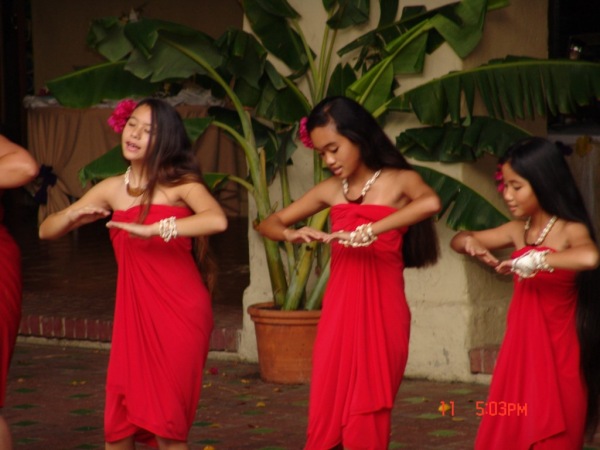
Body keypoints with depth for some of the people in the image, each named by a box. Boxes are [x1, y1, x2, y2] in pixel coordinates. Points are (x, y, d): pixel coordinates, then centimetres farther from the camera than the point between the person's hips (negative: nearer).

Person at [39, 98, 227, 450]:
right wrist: (74, 216, -9)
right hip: (134, 315, 5)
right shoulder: (112, 189, 9)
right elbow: (47, 231, 12)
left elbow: (217, 220, -26)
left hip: (179, 314, -5)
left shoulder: (181, 184, -5)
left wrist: (152, 230, -30)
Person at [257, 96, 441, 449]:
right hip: (338, 311, 4)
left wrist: (369, 232, -31)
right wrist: (291, 234, -8)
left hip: (380, 312, -4)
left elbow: (431, 203, -27)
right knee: (326, 418, 1)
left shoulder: (399, 181, -4)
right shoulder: (330, 191, 10)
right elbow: (269, 224, 15)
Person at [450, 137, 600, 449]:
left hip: (556, 355, -6)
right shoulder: (518, 231, 7)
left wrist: (533, 261, -29)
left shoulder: (571, 230, -12)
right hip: (519, 351, 6)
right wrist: (469, 242, -5)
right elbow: (457, 240, 18)